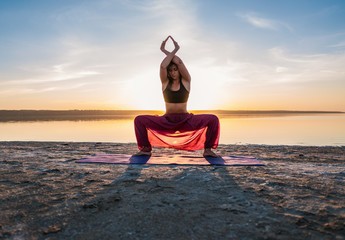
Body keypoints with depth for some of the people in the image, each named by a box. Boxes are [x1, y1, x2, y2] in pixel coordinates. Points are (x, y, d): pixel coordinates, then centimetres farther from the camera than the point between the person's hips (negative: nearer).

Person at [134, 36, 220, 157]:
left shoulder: (186, 81, 1)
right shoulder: (165, 82, 4)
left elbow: (179, 62, -13)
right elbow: (163, 65, -15)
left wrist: (165, 51, -2)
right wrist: (175, 50, -7)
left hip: (185, 121, -1)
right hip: (167, 121, 1)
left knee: (213, 119, -22)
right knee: (139, 120, -17)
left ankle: (208, 149, -7)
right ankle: (146, 149, 0)